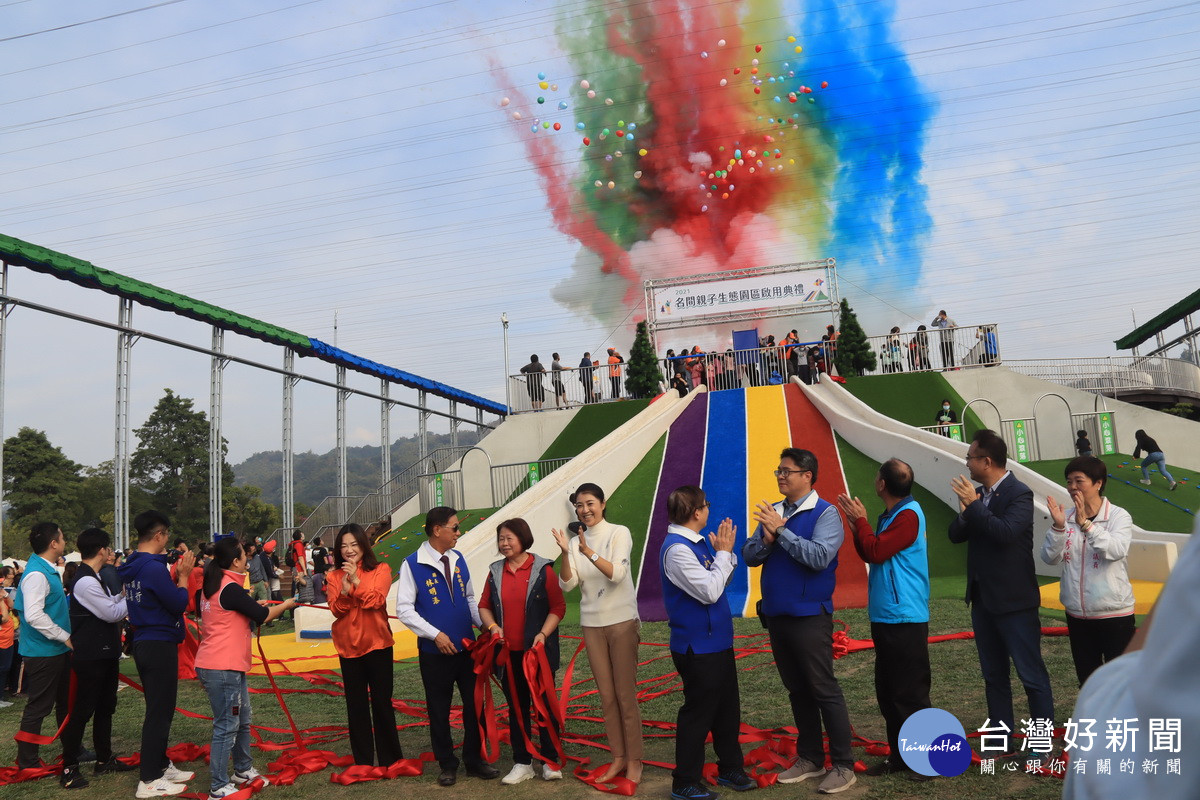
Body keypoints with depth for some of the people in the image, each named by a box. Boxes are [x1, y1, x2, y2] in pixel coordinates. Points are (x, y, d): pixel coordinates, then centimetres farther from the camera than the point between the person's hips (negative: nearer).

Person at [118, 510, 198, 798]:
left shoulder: (132, 567, 9)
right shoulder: (154, 567, -20)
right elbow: (179, 604, -17)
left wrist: (176, 574, 6)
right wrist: (183, 575, -5)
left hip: (144, 643, 10)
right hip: (160, 645, -10)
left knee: (160, 709, 20)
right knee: (159, 712, -1)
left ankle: (161, 765, 31)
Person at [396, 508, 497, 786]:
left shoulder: (458, 559, 5)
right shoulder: (412, 565, -11)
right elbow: (403, 609, -11)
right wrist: (435, 634, -18)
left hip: (467, 647, 4)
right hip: (435, 651, -4)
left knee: (474, 705, 9)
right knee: (439, 710, 9)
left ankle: (475, 759, 25)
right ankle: (447, 765, 24)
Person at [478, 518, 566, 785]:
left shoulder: (543, 569, -6)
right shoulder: (495, 571, 6)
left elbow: (558, 607, -7)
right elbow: (484, 606, 9)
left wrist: (543, 634, -18)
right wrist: (492, 626, -9)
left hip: (538, 652, -4)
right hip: (508, 653, 4)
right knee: (516, 707, 11)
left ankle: (550, 762, 18)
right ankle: (522, 763, 21)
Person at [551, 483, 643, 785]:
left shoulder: (619, 533, -8)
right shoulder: (576, 541, 3)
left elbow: (617, 573, -20)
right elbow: (567, 584, -6)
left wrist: (588, 552, -32)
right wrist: (565, 553, -21)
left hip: (621, 621, -4)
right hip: (592, 624, 4)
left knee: (626, 694, 0)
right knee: (606, 695, 10)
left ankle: (634, 760, 12)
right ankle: (618, 757, 21)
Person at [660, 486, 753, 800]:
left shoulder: (696, 543, 6)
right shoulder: (676, 550, -22)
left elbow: (720, 582, 14)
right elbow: (710, 591, -25)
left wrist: (724, 552, -1)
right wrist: (724, 552, -16)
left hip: (717, 642, 9)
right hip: (697, 647, -9)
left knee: (728, 708, 18)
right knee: (698, 713, 2)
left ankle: (731, 768, 34)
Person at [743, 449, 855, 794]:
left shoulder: (824, 513, -11)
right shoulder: (773, 511, 8)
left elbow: (820, 557, -25)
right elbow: (749, 556, 6)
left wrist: (782, 530, -23)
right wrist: (767, 538, -14)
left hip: (809, 617, -7)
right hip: (776, 616, 7)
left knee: (824, 690, 0)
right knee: (797, 691, 16)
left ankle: (843, 766, 11)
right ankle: (810, 758, 28)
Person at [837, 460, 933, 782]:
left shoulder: (909, 514, -16)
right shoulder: (889, 516, 12)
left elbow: (876, 552, -21)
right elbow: (871, 554, 13)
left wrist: (861, 520, -9)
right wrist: (856, 524, 3)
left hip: (905, 618, -10)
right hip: (884, 616, 10)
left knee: (910, 692, -2)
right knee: (887, 690, 14)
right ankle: (899, 755, 24)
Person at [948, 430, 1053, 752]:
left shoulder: (1019, 493, -14)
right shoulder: (977, 495, 7)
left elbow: (1006, 532, -28)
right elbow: (956, 535, 4)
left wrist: (974, 505, -24)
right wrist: (964, 513, -14)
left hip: (1013, 600, -8)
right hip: (982, 598, 8)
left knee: (1032, 674, 2)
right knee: (993, 674, 15)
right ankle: (1001, 734, 25)